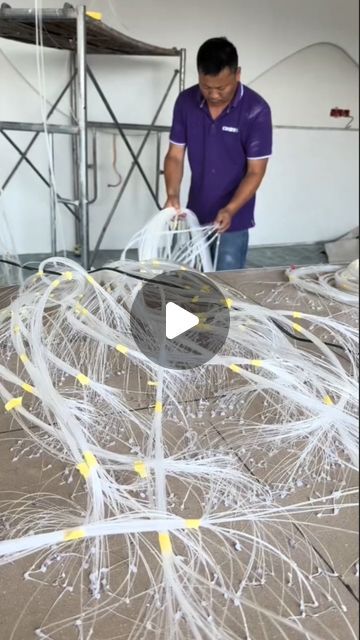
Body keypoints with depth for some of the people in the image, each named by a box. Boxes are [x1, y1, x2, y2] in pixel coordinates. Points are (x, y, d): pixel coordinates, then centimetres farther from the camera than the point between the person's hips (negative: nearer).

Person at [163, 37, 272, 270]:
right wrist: (172, 195, -19)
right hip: (195, 215, 4)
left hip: (233, 220, -4)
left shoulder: (256, 110, -17)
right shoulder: (185, 101, -6)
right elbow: (175, 156, -2)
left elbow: (255, 171, -14)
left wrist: (230, 209, -28)